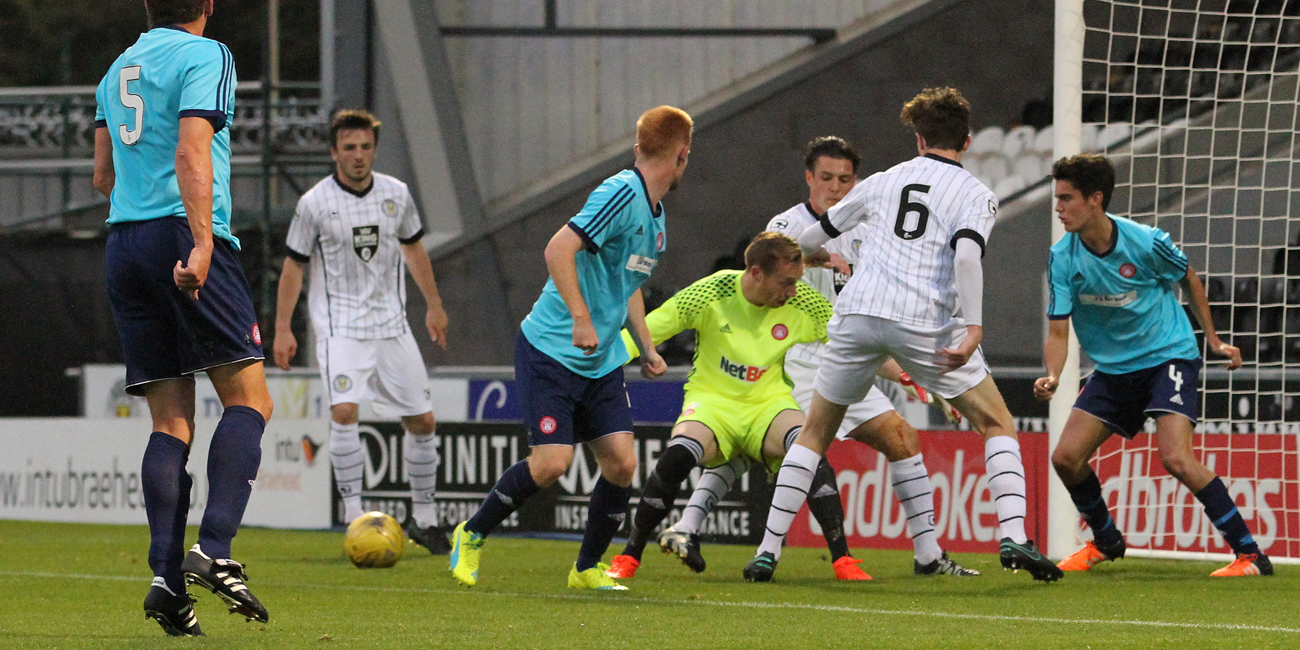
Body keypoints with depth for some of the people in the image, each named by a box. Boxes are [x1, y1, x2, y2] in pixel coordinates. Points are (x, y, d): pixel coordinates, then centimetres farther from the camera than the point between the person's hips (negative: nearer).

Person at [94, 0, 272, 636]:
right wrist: (202, 243, -22)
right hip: (183, 233, -7)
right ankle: (214, 549, -19)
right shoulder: (205, 56, -3)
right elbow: (193, 154, -16)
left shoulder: (118, 70, 19)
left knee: (171, 420, 5)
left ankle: (166, 574, -9)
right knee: (248, 399, -3)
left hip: (123, 246, 7)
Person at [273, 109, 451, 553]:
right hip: (339, 327, -4)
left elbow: (413, 249, 18)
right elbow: (294, 266, -1)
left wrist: (433, 305, 20)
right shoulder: (315, 203, -8)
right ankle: (353, 517, -21)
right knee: (344, 410, -24)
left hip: (391, 324, 4)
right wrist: (282, 329, -3)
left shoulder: (396, 194, 2)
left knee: (422, 420, 5)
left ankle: (424, 518, 21)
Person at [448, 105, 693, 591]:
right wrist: (581, 319, -30)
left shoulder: (655, 216, 13)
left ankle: (587, 569, 13)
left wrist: (647, 349, 22)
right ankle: (471, 535, 7)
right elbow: (559, 249, -26)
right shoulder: (622, 194, -17)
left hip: (602, 361, 8)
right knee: (552, 462, -16)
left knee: (622, 462, -4)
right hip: (550, 350, -8)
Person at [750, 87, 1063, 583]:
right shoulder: (975, 195, 8)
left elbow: (817, 234, 33)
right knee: (997, 425, 8)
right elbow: (967, 254, -12)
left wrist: (815, 255, 56)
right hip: (924, 320, -3)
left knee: (815, 434, 17)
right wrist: (972, 327, -18)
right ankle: (1013, 538, -10)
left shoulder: (884, 182, 21)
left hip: (857, 315, 3)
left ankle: (768, 550, 11)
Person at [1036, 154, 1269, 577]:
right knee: (1066, 457, -3)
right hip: (1113, 367, 5)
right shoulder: (1063, 258, -12)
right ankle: (1105, 541, 25)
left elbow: (1189, 280, 1)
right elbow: (1058, 332, -10)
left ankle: (1249, 554, -15)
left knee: (1176, 459, -23)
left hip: (1169, 356, -5)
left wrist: (1213, 340, 8)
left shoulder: (1146, 243, -20)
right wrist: (1051, 377, -31)